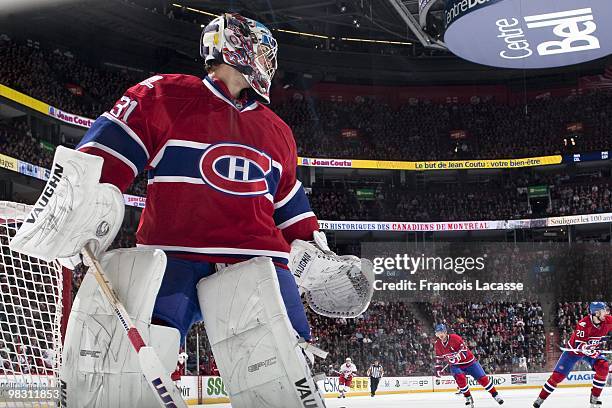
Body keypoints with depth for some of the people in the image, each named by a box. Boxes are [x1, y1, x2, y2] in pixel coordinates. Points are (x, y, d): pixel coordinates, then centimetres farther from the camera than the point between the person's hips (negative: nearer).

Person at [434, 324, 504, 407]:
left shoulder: (454, 338, -25)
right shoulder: (437, 345, -6)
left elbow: (464, 350, -27)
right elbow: (439, 357, 11)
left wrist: (456, 357, -39)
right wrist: (438, 367, 6)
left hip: (468, 361, -3)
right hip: (455, 365, 3)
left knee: (482, 378, -4)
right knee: (460, 378, -24)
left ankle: (495, 394, 12)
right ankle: (468, 398, -7)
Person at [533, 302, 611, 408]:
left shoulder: (608, 321, -16)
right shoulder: (584, 323, -32)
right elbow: (578, 345, -35)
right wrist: (593, 351, -49)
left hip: (593, 350, 5)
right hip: (573, 350, -5)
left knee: (604, 367, -20)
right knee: (558, 375, -7)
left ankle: (594, 399, -5)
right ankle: (540, 399, 5)